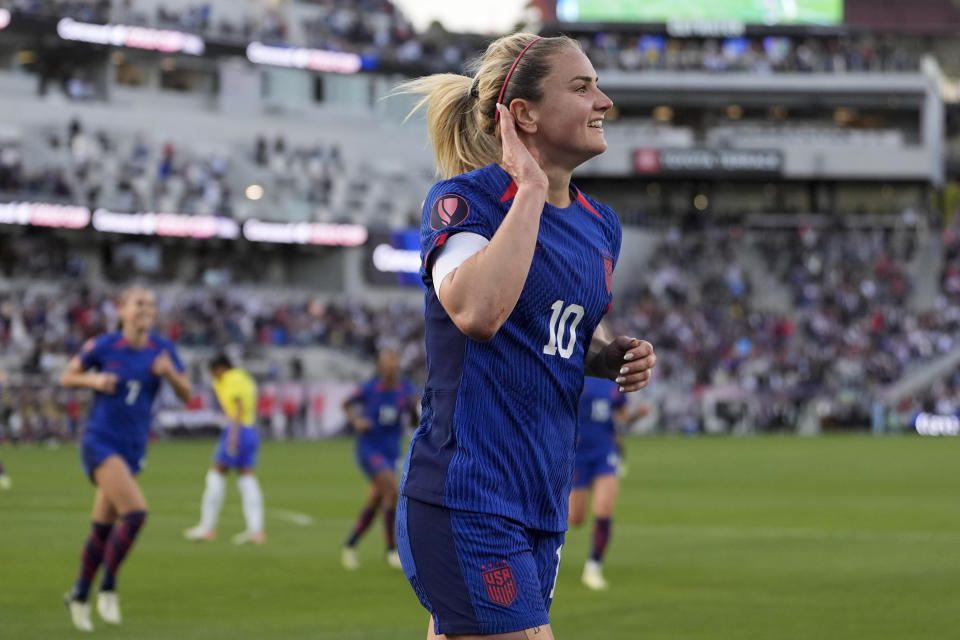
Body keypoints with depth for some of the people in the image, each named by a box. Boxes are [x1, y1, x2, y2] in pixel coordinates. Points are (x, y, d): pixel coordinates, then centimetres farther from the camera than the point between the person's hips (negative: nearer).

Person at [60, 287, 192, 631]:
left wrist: (170, 373, -18)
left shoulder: (162, 349, 1)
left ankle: (79, 594, 32)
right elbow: (67, 376, 5)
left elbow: (187, 395, 2)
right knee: (135, 512, -22)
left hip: (133, 448, 5)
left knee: (104, 528, 13)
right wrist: (94, 380, -15)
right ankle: (108, 588, -7)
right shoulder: (102, 346, -8)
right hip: (101, 443, -5)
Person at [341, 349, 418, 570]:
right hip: (369, 450, -5)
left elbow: (415, 422, 4)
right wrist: (356, 421, -12)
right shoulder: (369, 388, -11)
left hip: (391, 452, 5)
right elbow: (347, 405, 7)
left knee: (374, 503, 10)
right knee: (391, 490, -22)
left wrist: (414, 407, -17)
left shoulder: (406, 388, -2)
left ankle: (349, 546, 29)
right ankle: (392, 550, -16)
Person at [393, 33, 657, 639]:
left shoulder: (600, 225, 12)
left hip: (544, 500, 8)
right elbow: (477, 311, -30)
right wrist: (531, 188, -22)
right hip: (467, 499, -8)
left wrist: (617, 356, 7)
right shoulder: (465, 198, -9)